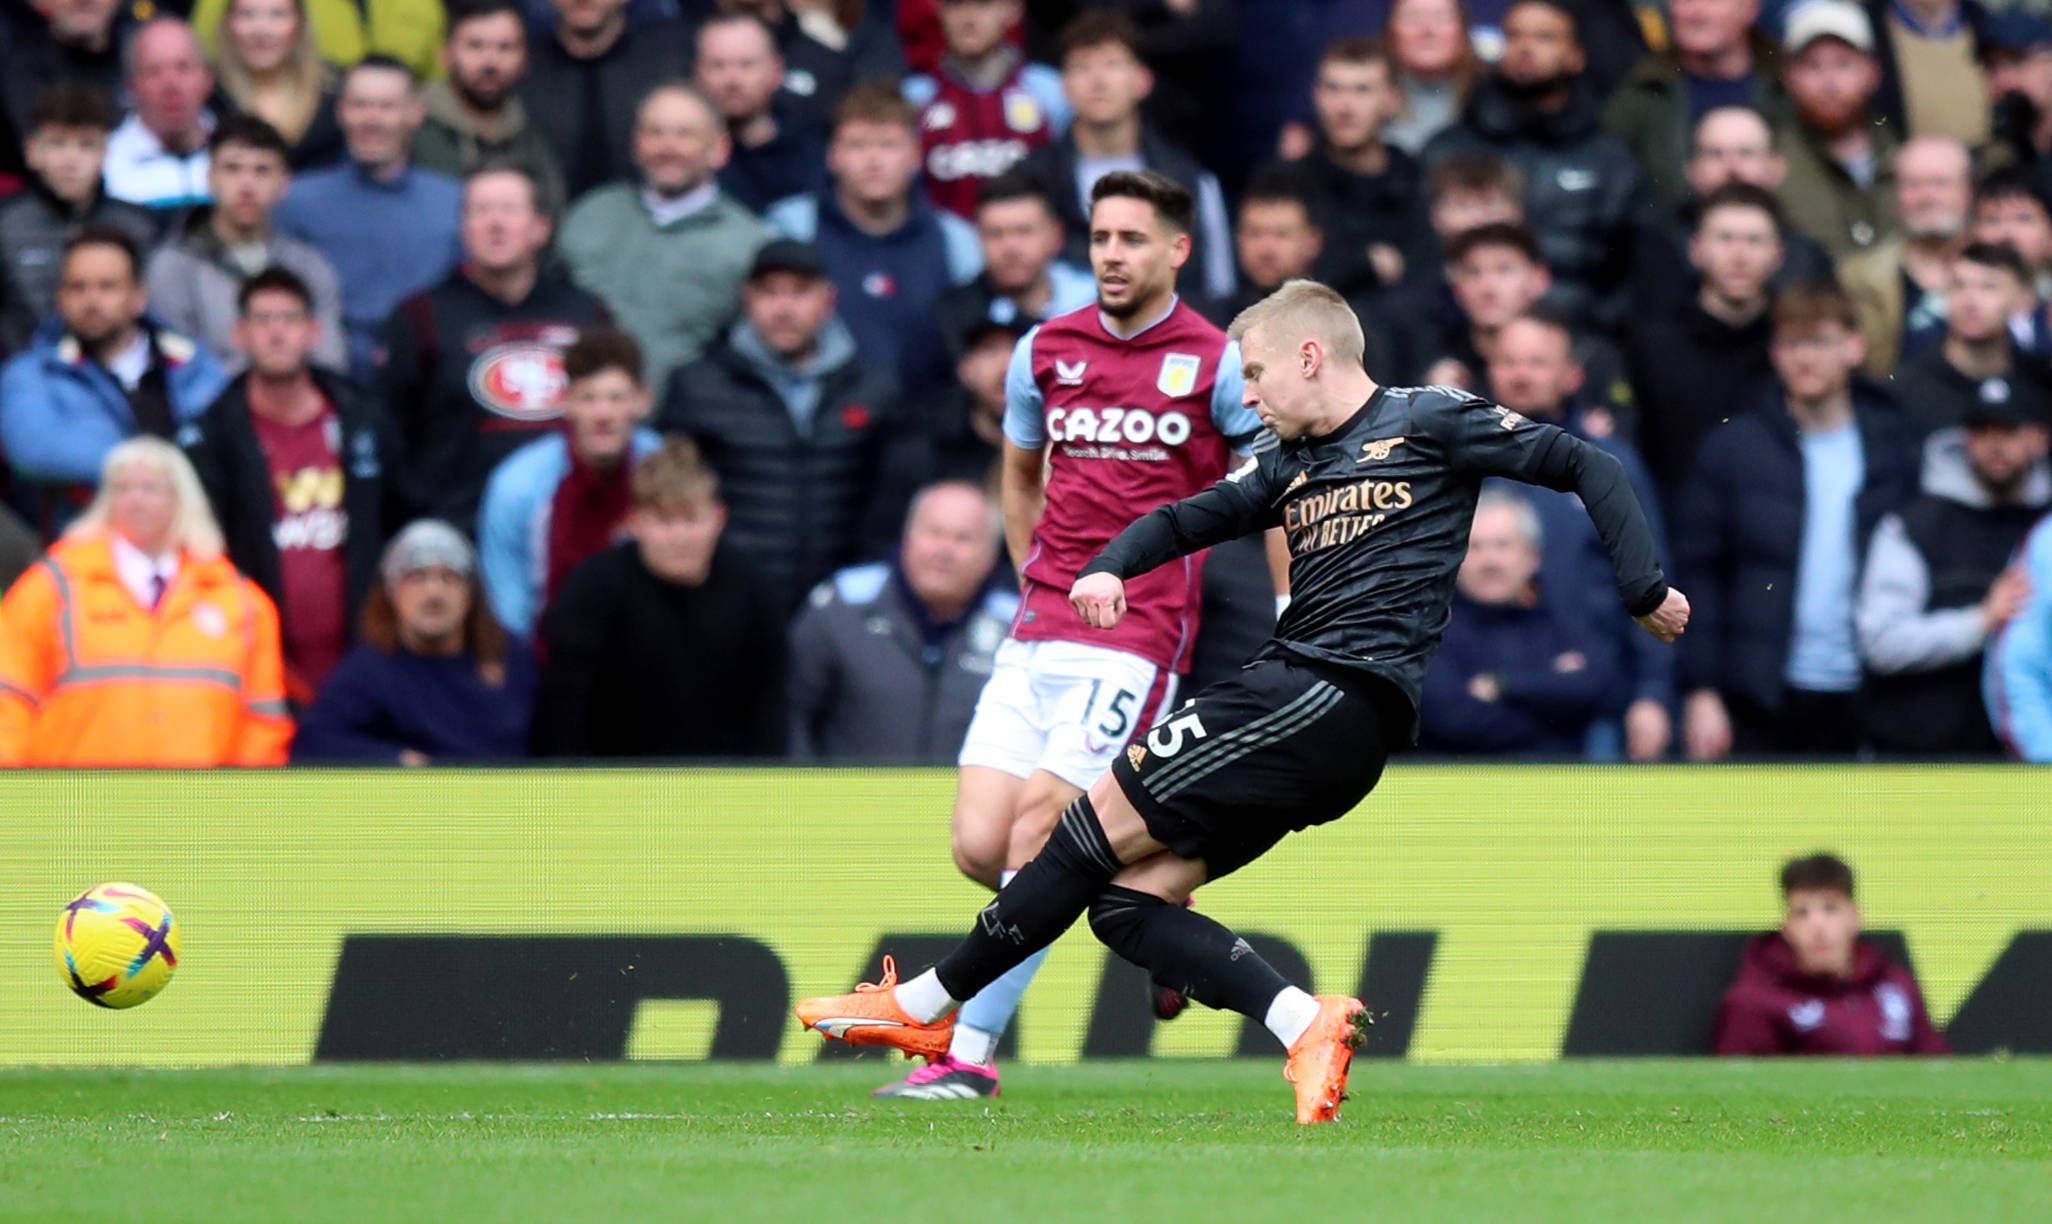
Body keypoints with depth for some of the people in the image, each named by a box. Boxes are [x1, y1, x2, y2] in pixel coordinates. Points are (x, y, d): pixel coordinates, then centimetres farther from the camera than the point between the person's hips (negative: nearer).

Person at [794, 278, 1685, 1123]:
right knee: (1125, 903, -4)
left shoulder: (1428, 422, 2)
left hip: (1343, 695, -9)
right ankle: (1306, 1024, -18)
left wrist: (1644, 593, -3)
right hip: (1289, 689, 9)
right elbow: (1187, 519, 25)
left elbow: (1587, 467, 4)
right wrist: (1110, 569, 4)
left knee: (1100, 823, -9)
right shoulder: (1292, 465, 23)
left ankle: (927, 1006, 1)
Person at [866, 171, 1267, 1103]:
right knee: (979, 847, -3)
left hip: (1136, 639, -5)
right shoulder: (1046, 351, 10)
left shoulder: (1218, 365, -3)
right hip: (1038, 635, 6)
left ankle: (969, 1052, -13)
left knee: (1035, 836, -16)